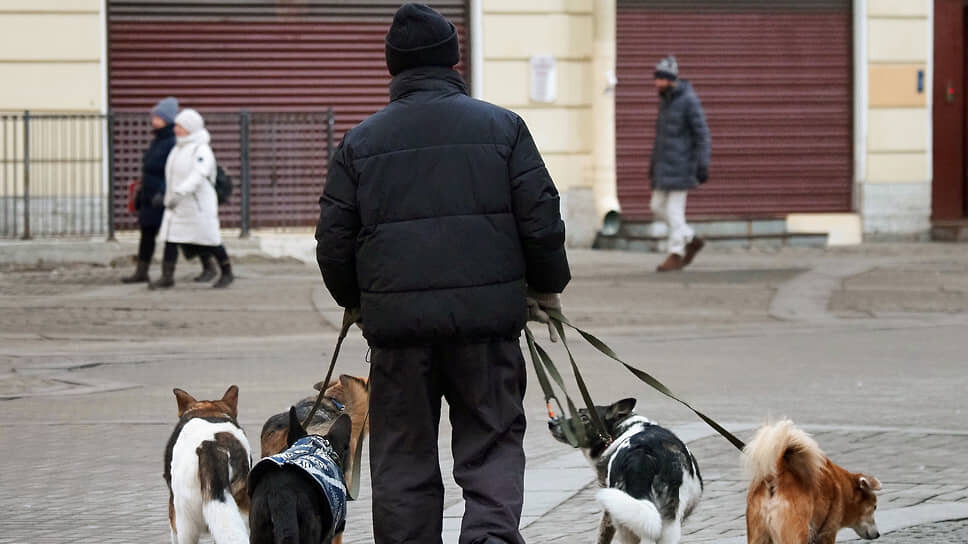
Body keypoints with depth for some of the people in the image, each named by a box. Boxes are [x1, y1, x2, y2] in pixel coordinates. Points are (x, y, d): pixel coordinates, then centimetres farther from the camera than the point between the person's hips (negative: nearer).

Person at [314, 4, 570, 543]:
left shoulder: (360, 142, 5)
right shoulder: (502, 126, 2)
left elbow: (334, 240, 7)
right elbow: (542, 220, 0)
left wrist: (355, 301, 25)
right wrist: (546, 288, 16)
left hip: (396, 317, 1)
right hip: (488, 316, -1)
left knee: (403, 457, 10)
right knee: (493, 442, 7)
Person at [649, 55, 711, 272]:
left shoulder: (689, 101, -15)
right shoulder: (665, 100, 12)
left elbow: (702, 135, -15)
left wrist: (703, 167, -18)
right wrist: (653, 163, 22)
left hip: (682, 164, -9)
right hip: (665, 165, 9)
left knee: (674, 209, -6)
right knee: (658, 207, 8)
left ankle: (676, 256, 2)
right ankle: (692, 240, 21)